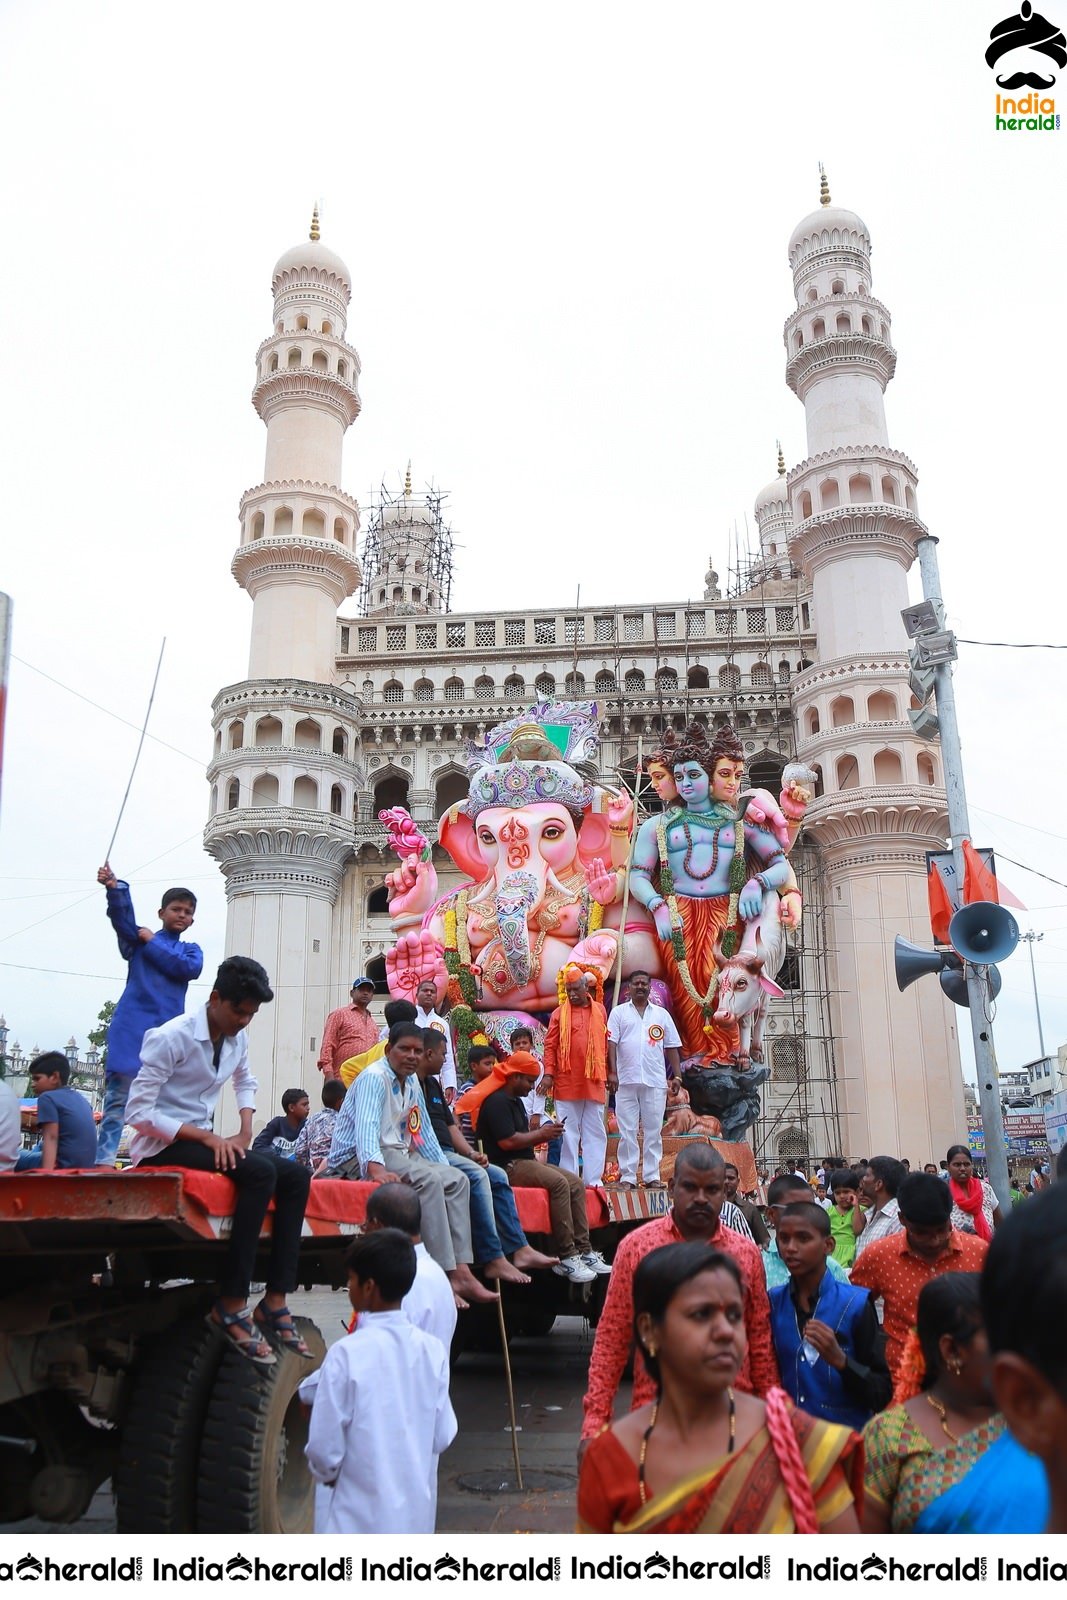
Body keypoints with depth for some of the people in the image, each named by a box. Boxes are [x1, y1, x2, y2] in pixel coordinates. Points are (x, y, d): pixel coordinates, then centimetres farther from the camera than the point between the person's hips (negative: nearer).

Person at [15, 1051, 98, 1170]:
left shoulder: (47, 1098, -7)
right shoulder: (80, 1098, 15)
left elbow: (51, 1138, -18)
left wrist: (46, 1173, -27)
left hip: (65, 1165, -8)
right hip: (86, 1166, 8)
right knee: (41, 1147, 32)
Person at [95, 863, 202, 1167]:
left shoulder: (191, 950, 19)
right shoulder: (138, 939, 12)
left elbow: (190, 969, -5)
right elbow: (122, 916, -9)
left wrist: (152, 944, -1)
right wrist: (114, 887, -30)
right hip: (132, 1026, -3)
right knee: (118, 1096, -10)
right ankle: (104, 1161, -13)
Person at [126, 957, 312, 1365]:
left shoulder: (237, 1038, 5)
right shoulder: (171, 1038, -18)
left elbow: (246, 1083, 25)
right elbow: (138, 1112, -20)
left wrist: (245, 1131, 6)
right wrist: (206, 1137, -24)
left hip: (203, 1140, 8)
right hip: (162, 1143, -8)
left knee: (296, 1175, -8)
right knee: (260, 1171, -29)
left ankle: (275, 1302, -11)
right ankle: (231, 1305, -24)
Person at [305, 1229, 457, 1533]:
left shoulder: (346, 1354, -18)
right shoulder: (432, 1350, -4)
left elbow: (324, 1445, -14)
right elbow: (443, 1435, 2)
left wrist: (325, 1473, 6)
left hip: (358, 1516, -4)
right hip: (416, 1512, 4)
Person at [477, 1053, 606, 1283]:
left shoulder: (515, 1101, 21)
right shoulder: (497, 1101, -13)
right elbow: (506, 1141, -23)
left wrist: (543, 1134, 4)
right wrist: (539, 1134, -10)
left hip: (526, 1161, 11)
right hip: (507, 1167, -11)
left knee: (576, 1183, -2)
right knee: (558, 1182, -28)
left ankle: (584, 1250, -6)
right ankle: (566, 1257, -27)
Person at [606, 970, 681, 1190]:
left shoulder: (662, 1014, 12)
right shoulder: (619, 1012, 7)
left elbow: (672, 1047, 13)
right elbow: (611, 1043, -1)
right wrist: (612, 1072, -12)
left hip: (655, 1081, 1)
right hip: (626, 1080, -1)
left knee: (654, 1130, 4)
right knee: (627, 1131, 0)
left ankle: (652, 1176, 10)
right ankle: (627, 1176, 5)